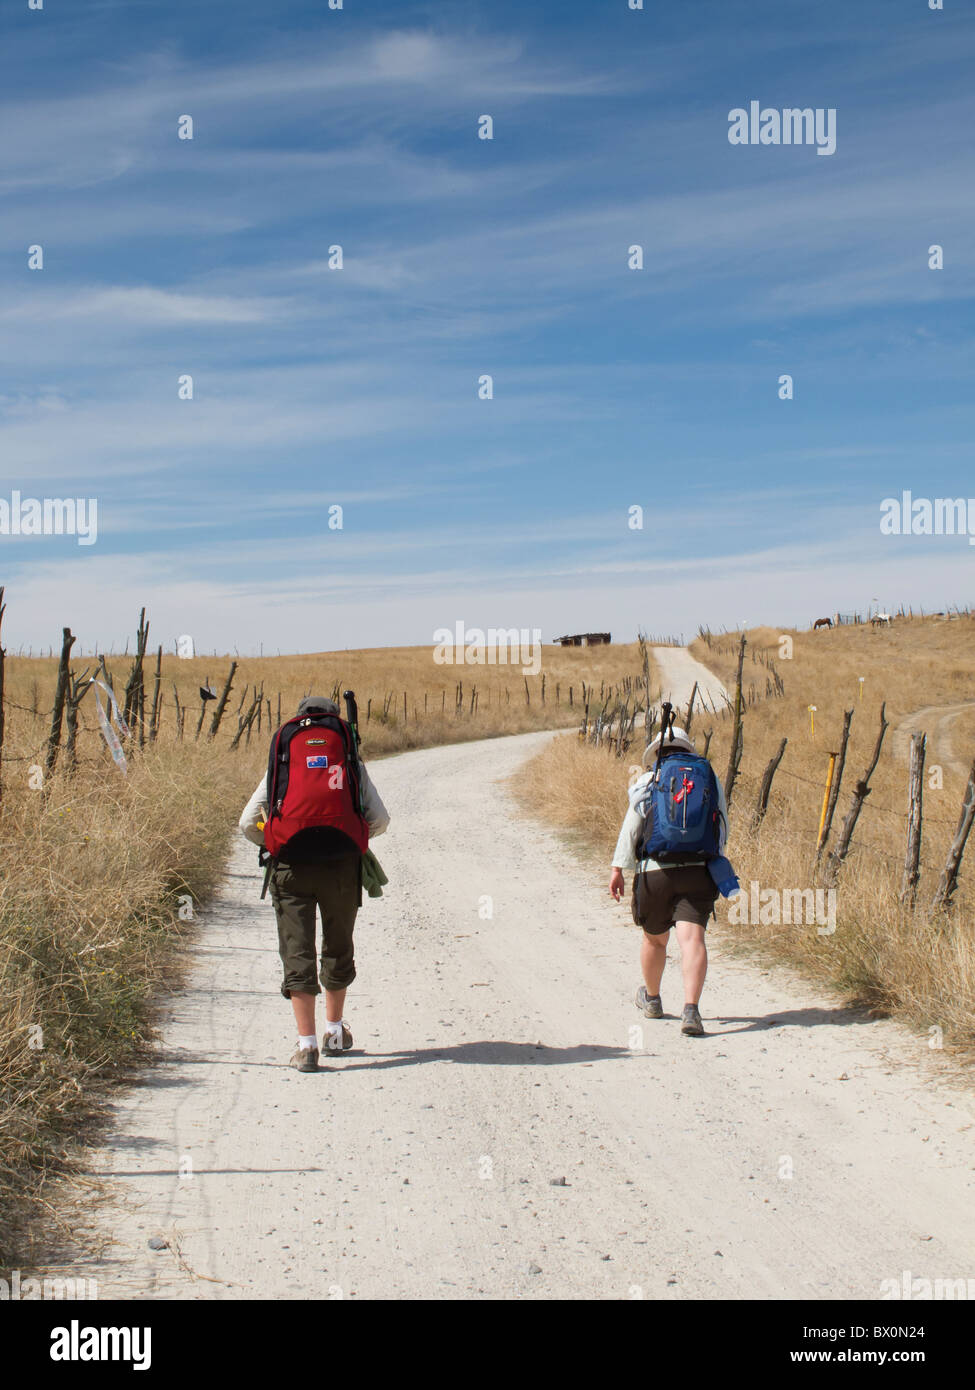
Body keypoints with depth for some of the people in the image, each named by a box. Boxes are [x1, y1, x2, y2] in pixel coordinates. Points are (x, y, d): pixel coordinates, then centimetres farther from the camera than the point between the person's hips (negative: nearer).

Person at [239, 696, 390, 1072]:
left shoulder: (282, 760, 15)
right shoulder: (349, 758, 15)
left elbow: (248, 823, 11)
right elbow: (379, 819, 10)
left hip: (291, 866, -1)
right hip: (342, 864, 1)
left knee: (297, 952, 4)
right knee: (338, 946, 20)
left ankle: (306, 1045, -3)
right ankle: (334, 1031, 35)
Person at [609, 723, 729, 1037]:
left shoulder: (647, 781, 5)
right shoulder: (710, 780, 12)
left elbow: (631, 827, -3)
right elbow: (722, 830, 16)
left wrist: (619, 868, -3)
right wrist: (712, 861, 31)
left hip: (655, 872, 0)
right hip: (698, 871, 1)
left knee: (654, 939, 17)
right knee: (692, 938, -8)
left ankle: (651, 999, 38)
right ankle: (690, 1010, -24)